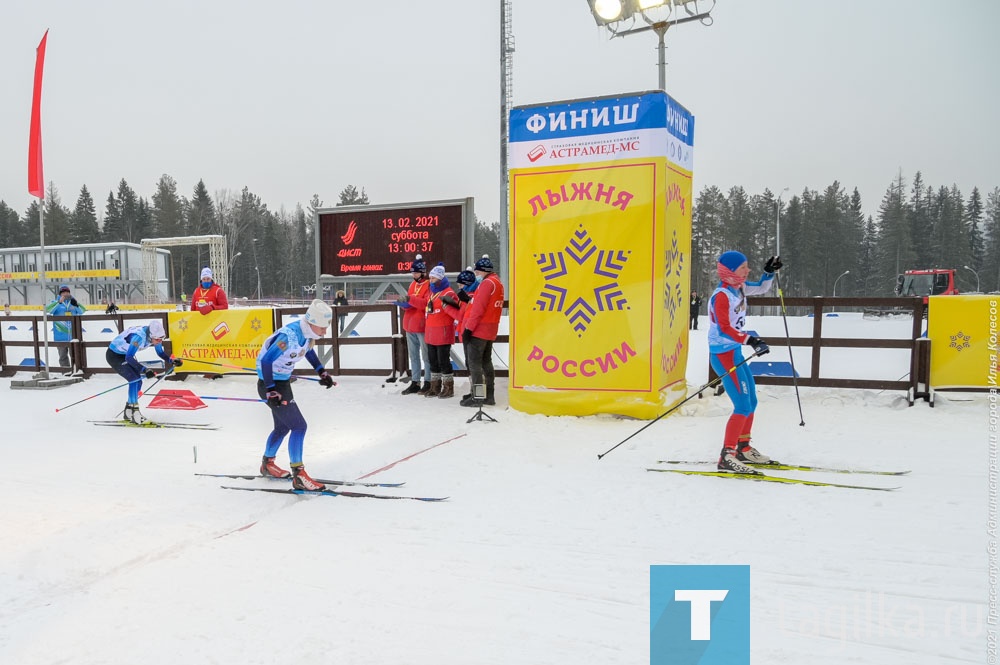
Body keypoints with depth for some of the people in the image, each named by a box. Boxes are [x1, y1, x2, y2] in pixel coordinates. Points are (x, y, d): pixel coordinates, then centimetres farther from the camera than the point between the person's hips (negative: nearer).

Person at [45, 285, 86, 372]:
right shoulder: (56, 302, 3)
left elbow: (83, 311, 3)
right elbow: (48, 309, -15)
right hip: (61, 335, -2)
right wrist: (59, 302, -25)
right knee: (63, 355, 5)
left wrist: (76, 305, -16)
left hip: (73, 334, 2)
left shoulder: (73, 302, 9)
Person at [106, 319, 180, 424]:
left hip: (125, 354, 8)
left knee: (138, 382, 5)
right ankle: (135, 413, -14)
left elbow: (160, 352, -1)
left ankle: (128, 412, 21)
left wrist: (172, 361, -18)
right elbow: (129, 358, -39)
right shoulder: (139, 336, -38)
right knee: (134, 379, -19)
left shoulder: (154, 335, -15)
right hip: (114, 355, -8)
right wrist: (144, 370, -47)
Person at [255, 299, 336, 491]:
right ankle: (298, 475, -5)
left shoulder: (307, 332, -4)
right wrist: (271, 392, -26)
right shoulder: (289, 336, -30)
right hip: (271, 384, -9)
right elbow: (266, 361, -27)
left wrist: (322, 372, 16)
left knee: (283, 427, 22)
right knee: (298, 426, -11)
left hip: (283, 381, 9)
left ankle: (267, 464, 43)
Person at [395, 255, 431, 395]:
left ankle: (428, 382, 7)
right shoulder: (413, 284, 15)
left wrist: (410, 298, -29)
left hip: (422, 326, -8)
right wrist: (404, 302, 0)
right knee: (413, 355, 12)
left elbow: (426, 303, -22)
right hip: (410, 325, 8)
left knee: (426, 356, -1)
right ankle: (415, 383, 19)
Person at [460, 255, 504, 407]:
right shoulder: (498, 283, 16)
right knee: (486, 362, 14)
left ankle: (476, 397, -4)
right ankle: (489, 396, 18)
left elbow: (478, 308, -19)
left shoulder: (487, 283, -14)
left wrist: (468, 328, -18)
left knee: (474, 362, -5)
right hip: (490, 330, 10)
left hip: (479, 330, -10)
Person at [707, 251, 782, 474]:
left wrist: (770, 272, 11)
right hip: (723, 354, -10)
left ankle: (743, 448, 31)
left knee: (751, 402, 17)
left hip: (735, 352, 10)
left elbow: (761, 288, 27)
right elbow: (724, 329, -27)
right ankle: (727, 457, -11)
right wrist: (750, 340, -35)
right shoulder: (721, 295, -19)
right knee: (743, 406, -14)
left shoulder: (739, 288, 8)